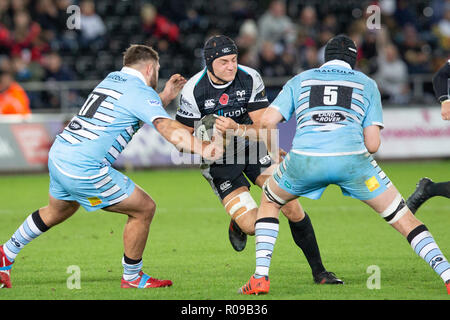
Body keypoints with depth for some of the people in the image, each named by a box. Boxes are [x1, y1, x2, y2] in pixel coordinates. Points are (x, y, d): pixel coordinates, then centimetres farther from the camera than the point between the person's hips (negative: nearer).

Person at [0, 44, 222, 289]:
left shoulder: (112, 79, 16)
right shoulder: (141, 92, -9)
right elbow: (168, 128, -24)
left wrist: (165, 96, 22)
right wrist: (202, 149, -35)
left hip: (58, 154, 9)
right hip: (83, 169, -9)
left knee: (56, 212, 34)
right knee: (144, 209, 3)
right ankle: (132, 277, 15)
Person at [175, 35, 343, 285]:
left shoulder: (250, 79, -14)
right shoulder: (193, 91, -18)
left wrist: (236, 129, -34)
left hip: (252, 148, 2)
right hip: (218, 160, -2)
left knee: (292, 208, -11)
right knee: (251, 225, -15)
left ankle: (318, 271, 2)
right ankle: (237, 224, 25)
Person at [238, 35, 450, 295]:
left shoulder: (301, 80, 26)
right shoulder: (367, 83, 24)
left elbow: (268, 120, 13)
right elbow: (372, 144, 14)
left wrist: (275, 153, 32)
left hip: (305, 157, 1)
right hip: (351, 157, -1)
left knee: (269, 202, 30)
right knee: (402, 217, 12)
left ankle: (260, 277, 18)